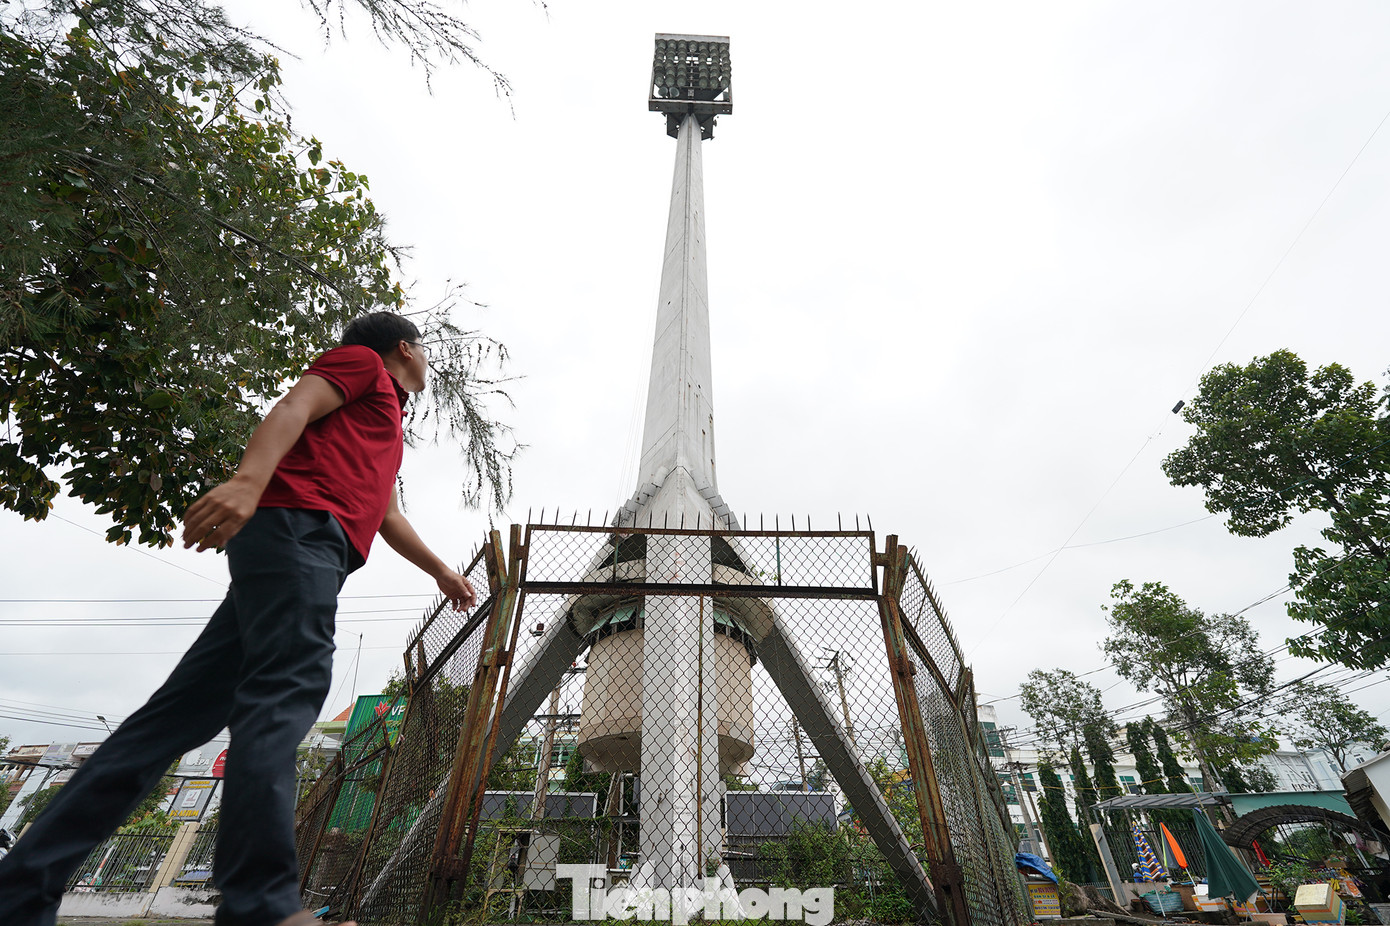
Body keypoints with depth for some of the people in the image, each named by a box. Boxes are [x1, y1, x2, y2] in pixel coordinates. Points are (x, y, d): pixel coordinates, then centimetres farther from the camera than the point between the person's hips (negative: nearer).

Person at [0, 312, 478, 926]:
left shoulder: (390, 425, 38)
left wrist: (440, 571, 45)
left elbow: (387, 515, 40)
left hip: (314, 551, 9)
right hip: (297, 523, -9)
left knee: (187, 709, 3)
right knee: (287, 688, -22)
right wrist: (248, 479, -26)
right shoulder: (364, 364, 12)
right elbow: (296, 405, -8)